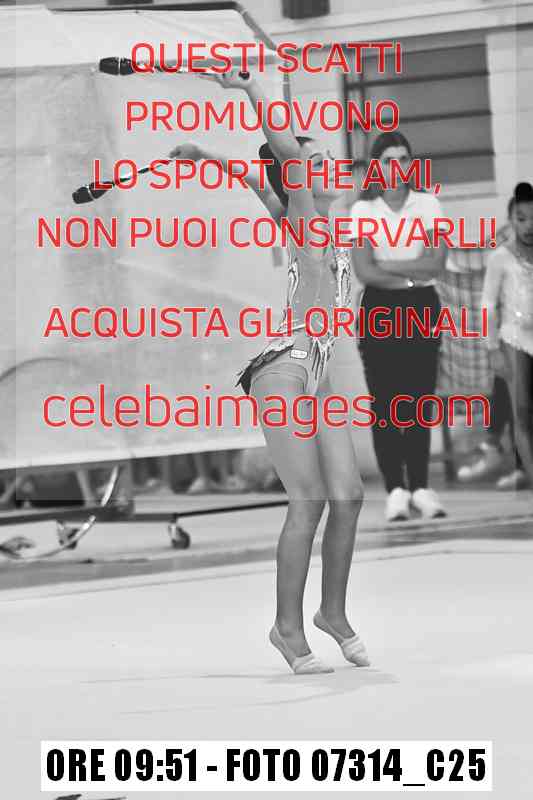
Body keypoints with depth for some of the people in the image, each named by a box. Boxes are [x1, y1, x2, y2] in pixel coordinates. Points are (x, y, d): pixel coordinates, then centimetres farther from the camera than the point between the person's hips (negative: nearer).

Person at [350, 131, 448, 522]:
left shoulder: (427, 204, 4)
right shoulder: (363, 210, 1)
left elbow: (436, 262, -7)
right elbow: (364, 271, -9)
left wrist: (387, 266, -11)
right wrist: (412, 275, -12)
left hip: (422, 307, 1)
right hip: (380, 309, -1)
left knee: (419, 399, 0)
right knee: (385, 402, -5)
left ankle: (421, 487, 3)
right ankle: (396, 490, -3)